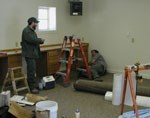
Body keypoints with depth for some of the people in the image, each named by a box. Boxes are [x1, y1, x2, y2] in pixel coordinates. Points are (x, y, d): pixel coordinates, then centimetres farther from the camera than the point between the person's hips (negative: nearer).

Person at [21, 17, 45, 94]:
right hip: (29, 54, -10)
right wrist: (40, 40, -11)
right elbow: (32, 40, -26)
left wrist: (40, 41, 0)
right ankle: (32, 87, -6)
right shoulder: (26, 31, -14)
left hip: (33, 53, 10)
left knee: (32, 70, 15)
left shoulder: (32, 31, 19)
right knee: (31, 71, -10)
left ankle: (32, 85, 23)